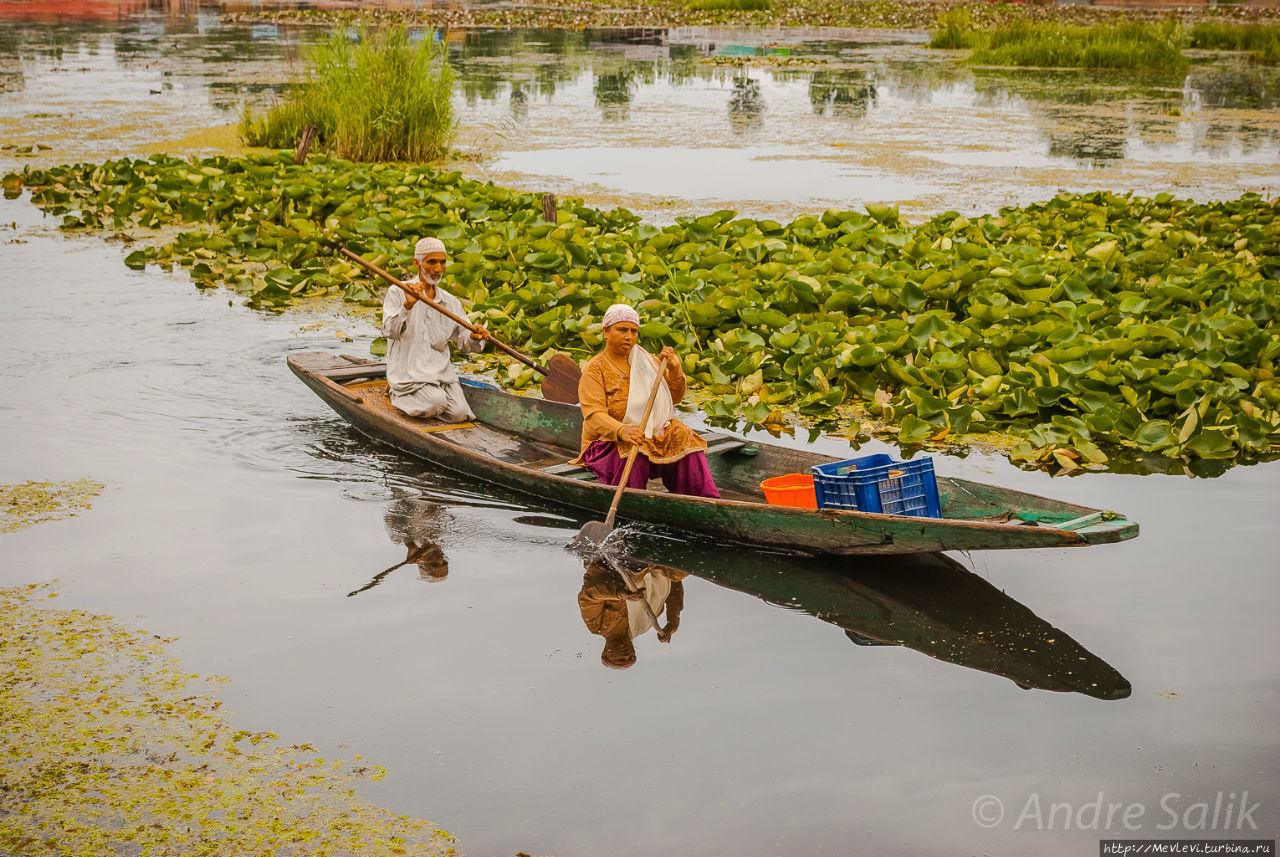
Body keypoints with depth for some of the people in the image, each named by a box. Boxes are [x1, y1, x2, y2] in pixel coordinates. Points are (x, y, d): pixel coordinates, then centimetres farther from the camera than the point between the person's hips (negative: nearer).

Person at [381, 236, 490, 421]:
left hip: (441, 371, 4)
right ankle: (400, 396, 2)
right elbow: (390, 331, -17)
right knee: (436, 402, -28)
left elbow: (462, 342, 10)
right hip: (408, 373, -4)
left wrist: (474, 338, -15)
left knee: (459, 413, -17)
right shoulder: (398, 293, -3)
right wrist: (407, 306, -34)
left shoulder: (452, 303, 12)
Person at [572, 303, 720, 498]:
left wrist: (674, 370, -5)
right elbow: (594, 416, -17)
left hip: (654, 434, 5)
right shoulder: (594, 370, -4)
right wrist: (622, 431, -37)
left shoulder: (647, 360, 13)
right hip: (609, 441, -5)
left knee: (687, 442, -20)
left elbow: (674, 397, 15)